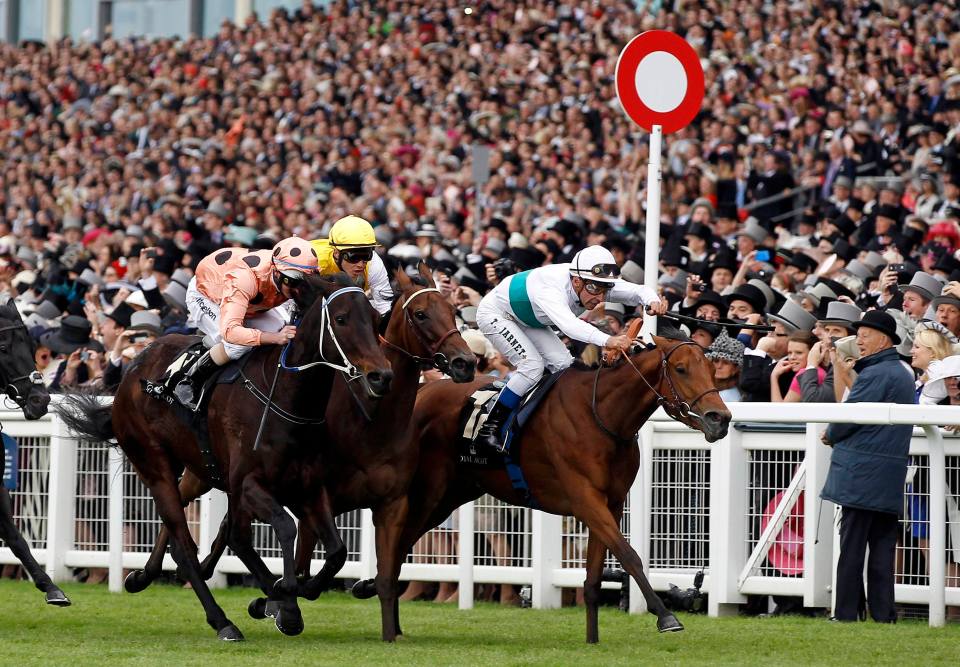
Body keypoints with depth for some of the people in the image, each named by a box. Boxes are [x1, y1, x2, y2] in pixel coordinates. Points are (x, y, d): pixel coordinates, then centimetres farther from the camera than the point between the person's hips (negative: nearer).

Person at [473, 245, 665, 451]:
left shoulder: (596, 282, -22)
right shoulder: (550, 288, -46)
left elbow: (637, 291, -23)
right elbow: (568, 324, -63)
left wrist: (653, 301, -48)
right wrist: (607, 340, -78)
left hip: (527, 320, 8)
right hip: (494, 315, -8)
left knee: (564, 364, -6)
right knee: (532, 365, -24)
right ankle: (488, 430, -18)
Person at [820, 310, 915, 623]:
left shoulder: (875, 375, -14)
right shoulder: (904, 375, 16)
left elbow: (848, 418, -15)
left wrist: (830, 435, 5)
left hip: (861, 473, -8)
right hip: (891, 479, 8)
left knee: (851, 546, -4)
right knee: (883, 546, 8)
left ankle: (846, 614, -3)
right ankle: (883, 615, 6)